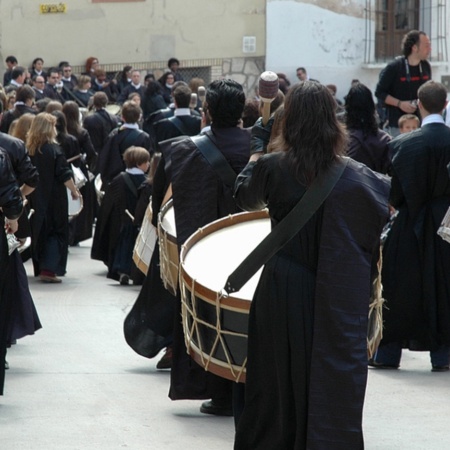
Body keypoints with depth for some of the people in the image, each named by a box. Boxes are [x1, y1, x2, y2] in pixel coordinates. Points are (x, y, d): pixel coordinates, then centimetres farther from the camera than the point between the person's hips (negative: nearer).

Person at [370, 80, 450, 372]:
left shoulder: (403, 144, -13)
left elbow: (394, 191, -9)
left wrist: (402, 206, 9)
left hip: (410, 228, -1)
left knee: (400, 291, 7)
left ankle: (389, 353, 11)